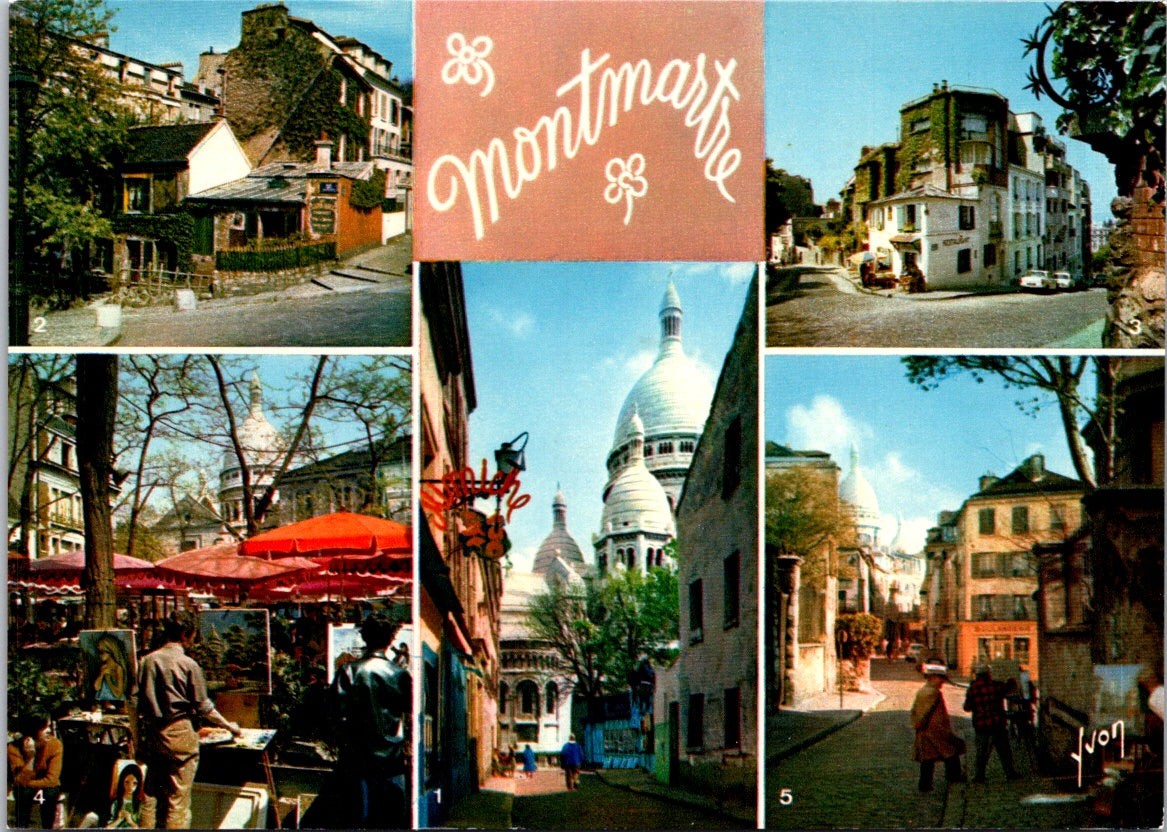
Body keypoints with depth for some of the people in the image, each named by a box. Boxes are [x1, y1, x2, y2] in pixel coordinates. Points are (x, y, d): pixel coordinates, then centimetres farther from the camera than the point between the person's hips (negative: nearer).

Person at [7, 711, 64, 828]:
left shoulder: (55, 744, -18)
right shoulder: (14, 747, -19)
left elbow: (52, 780, -20)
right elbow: (20, 781, -25)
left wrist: (28, 784, -24)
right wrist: (30, 758, -38)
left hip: (47, 788, 1)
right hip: (25, 789, -1)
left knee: (50, 792, -31)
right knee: (23, 792, -33)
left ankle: (47, 827, -13)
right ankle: (21, 826, -15)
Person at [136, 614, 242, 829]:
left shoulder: (147, 661, 2)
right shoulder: (188, 664, -10)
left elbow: (139, 703, 5)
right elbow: (203, 706, -6)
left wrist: (141, 737, 13)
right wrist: (229, 726, 7)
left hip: (152, 733, 5)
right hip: (179, 733, -5)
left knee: (150, 794, 13)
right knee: (178, 797, 1)